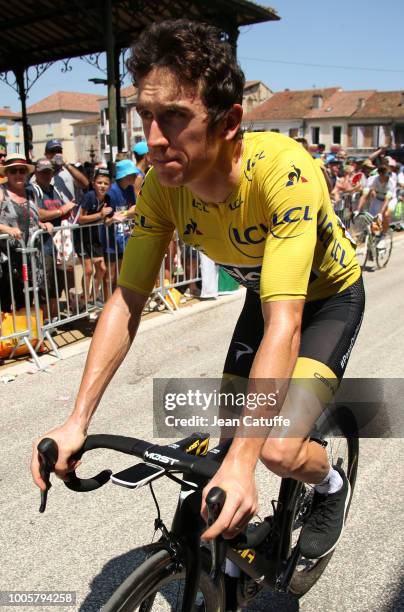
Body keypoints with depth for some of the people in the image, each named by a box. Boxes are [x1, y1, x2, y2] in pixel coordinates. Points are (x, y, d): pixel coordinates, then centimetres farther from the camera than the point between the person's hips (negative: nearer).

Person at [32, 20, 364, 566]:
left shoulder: (281, 169, -39)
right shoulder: (163, 183, -22)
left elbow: (283, 323, -44)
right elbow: (127, 300, -19)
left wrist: (241, 461, -48)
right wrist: (77, 421, -25)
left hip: (330, 295, -4)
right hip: (263, 294, 5)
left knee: (279, 450, -19)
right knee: (230, 433, 1)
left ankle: (333, 485, 18)